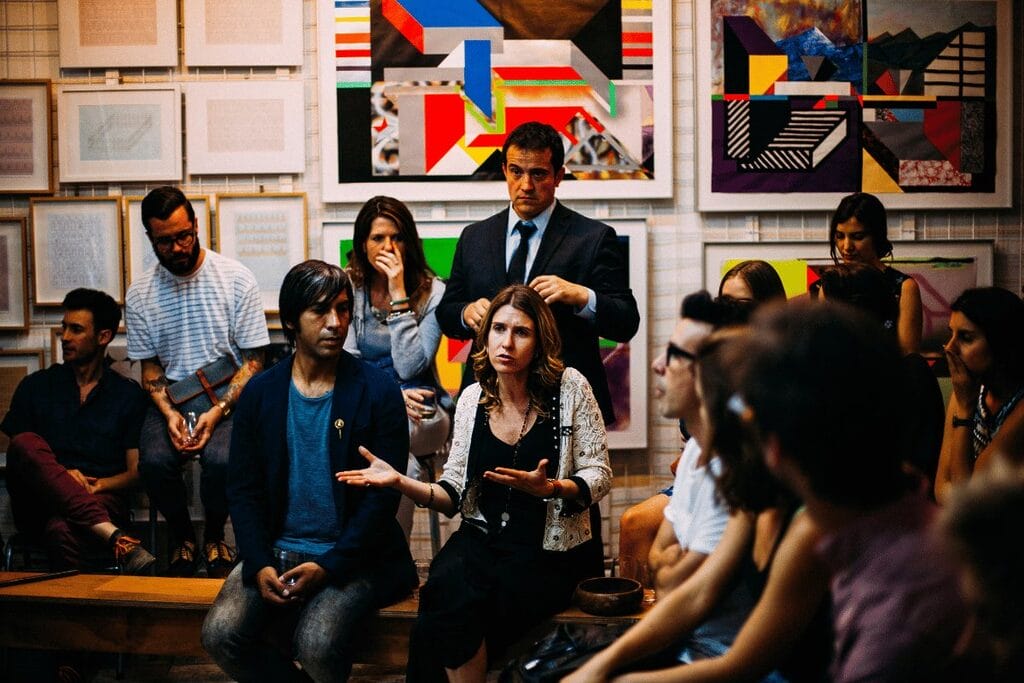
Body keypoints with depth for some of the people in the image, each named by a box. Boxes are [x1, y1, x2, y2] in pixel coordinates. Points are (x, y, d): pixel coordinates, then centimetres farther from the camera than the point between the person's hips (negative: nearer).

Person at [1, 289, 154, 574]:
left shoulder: (129, 395, 13)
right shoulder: (36, 386, 17)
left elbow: (136, 472, 8)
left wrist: (98, 484, -12)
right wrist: (60, 475, -9)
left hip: (101, 499, -3)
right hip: (39, 503, 4)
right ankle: (112, 535, -44)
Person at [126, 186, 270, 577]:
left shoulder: (236, 279, -5)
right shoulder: (139, 295, 4)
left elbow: (253, 361, -4)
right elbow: (150, 367, 9)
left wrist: (218, 411, -18)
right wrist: (169, 413, -11)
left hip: (229, 395, -2)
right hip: (172, 397, 2)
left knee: (221, 458, -32)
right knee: (154, 460, -28)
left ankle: (214, 537, 0)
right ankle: (181, 538, 2)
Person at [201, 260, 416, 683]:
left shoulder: (378, 394, -5)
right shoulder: (260, 392, 5)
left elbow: (383, 495, -8)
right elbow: (243, 489, 5)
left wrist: (327, 566, -16)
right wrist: (260, 565, -10)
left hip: (350, 557, -3)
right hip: (275, 552, 3)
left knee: (317, 645, -28)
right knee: (220, 635, -19)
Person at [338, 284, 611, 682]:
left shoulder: (570, 388, -4)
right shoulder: (472, 399, 6)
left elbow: (598, 477, -3)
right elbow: (454, 493, 8)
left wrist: (548, 488, -23)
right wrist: (400, 482, -9)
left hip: (550, 551, -3)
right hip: (482, 541, 4)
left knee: (445, 616, -26)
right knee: (446, 587, -31)